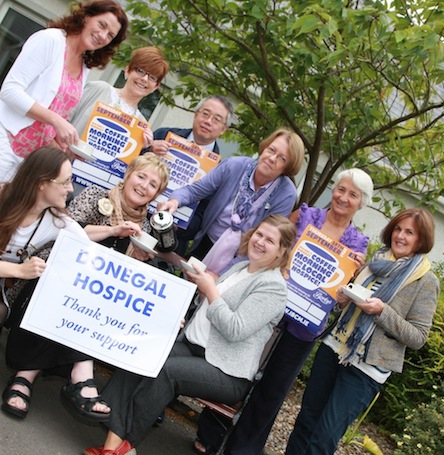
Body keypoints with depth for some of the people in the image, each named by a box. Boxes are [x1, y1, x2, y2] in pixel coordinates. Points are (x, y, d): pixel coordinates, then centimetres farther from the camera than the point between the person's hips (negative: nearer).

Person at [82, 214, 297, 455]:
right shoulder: (240, 267, 17)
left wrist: (210, 290, -12)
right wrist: (200, 282, 5)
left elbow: (235, 330, -18)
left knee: (165, 370, -30)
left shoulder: (274, 286, -9)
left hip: (226, 374, -7)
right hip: (190, 345, 7)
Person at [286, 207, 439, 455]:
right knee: (306, 419, 10)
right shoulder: (378, 260, 9)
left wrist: (383, 311, -22)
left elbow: (418, 338, -10)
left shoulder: (426, 281, -8)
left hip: (366, 368, -6)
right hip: (334, 348, 6)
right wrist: (345, 297, -2)